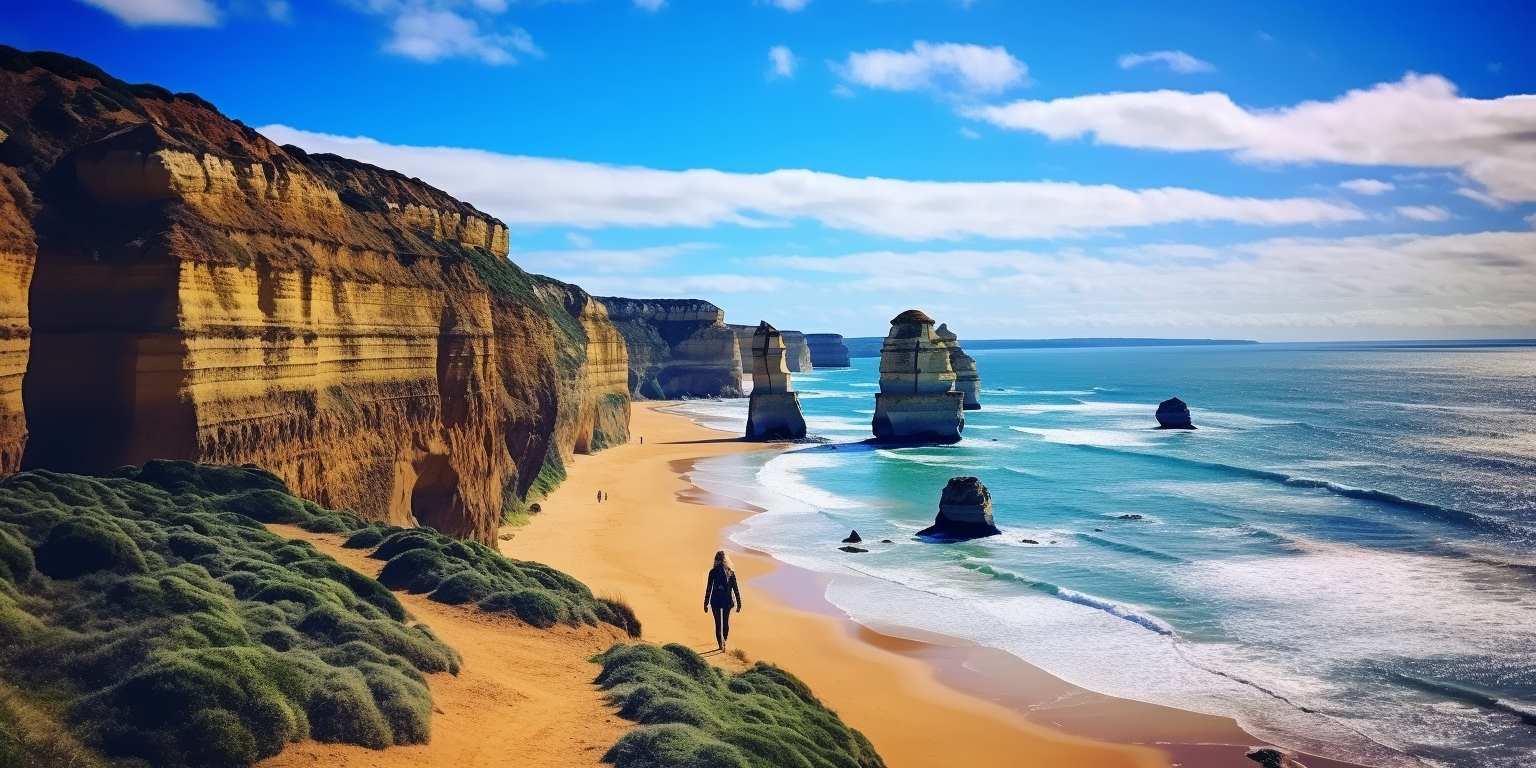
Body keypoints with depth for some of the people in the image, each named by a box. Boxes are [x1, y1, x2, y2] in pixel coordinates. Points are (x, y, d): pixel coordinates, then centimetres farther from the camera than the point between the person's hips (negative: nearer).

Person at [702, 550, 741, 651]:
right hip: (727, 601, 2)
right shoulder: (731, 572, -4)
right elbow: (735, 588, -1)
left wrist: (706, 603, -2)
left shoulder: (713, 572, -10)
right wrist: (738, 603, 5)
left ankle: (721, 644, 1)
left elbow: (709, 588, -9)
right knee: (726, 622, 18)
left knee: (718, 623, 5)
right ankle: (724, 642, 29)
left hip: (716, 601, -2)